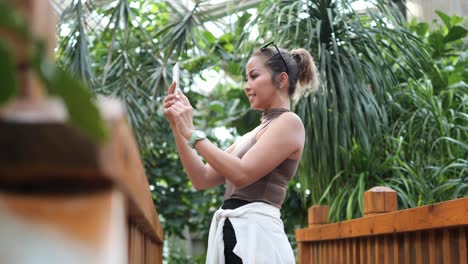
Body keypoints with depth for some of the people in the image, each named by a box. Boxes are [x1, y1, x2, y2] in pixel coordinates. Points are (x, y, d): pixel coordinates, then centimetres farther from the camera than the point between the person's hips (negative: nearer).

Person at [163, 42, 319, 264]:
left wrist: (192, 133, -11)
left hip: (255, 233, -8)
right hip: (232, 233, 8)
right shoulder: (254, 134, 22)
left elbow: (242, 174, -17)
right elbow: (202, 179, 15)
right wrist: (176, 125, 8)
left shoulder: (289, 122, -3)